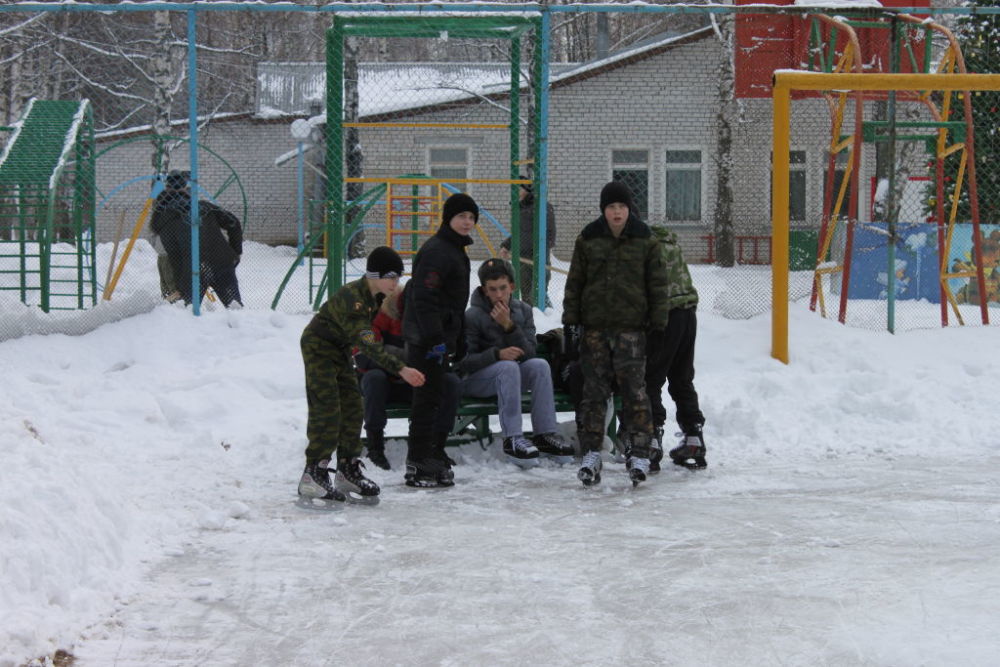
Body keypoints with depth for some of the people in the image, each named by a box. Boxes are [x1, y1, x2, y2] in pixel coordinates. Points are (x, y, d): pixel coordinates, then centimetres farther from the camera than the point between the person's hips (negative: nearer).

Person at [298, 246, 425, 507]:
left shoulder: (374, 297, -2)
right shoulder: (351, 297, -31)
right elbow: (368, 344, -37)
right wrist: (400, 369, -42)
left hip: (340, 349, 9)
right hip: (318, 348, -9)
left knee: (352, 408, 7)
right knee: (327, 412, -13)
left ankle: (348, 473, 15)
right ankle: (312, 480, -10)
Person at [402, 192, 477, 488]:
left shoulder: (455, 250, 17)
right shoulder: (436, 251, -16)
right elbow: (424, 297, -23)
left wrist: (459, 341, 24)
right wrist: (436, 339, -27)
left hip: (441, 338, 10)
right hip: (427, 339, -10)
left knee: (438, 399, 14)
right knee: (428, 399, -6)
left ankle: (434, 458, 22)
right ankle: (418, 466, -2)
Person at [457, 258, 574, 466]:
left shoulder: (523, 311, 3)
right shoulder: (472, 316, -11)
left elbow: (528, 353, -8)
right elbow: (464, 362, -16)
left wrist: (509, 325, -22)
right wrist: (497, 354, -30)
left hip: (507, 377, 5)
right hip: (474, 380, -5)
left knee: (540, 365, -24)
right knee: (508, 367, -35)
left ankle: (545, 434, -24)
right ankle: (512, 439, -40)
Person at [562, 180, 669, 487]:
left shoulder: (646, 241, 4)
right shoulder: (588, 240, 6)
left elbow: (657, 283, 5)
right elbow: (575, 281, 9)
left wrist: (658, 321, 0)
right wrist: (571, 318, 4)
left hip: (631, 327, -1)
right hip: (595, 326, 2)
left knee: (634, 389, -5)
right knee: (594, 390, 4)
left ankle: (640, 452, -1)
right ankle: (591, 453, 8)